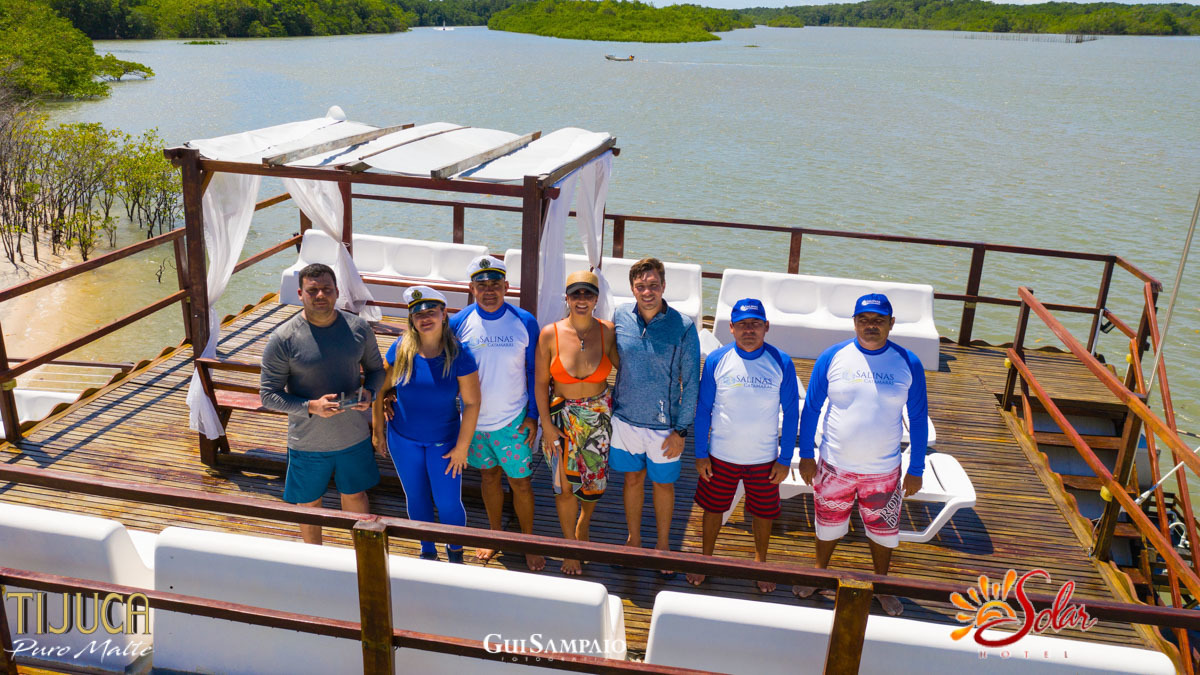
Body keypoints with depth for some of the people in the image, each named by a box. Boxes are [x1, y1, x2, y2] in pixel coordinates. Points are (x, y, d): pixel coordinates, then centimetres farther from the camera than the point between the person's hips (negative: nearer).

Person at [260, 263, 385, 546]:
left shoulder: (359, 328, -6)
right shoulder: (282, 339, -16)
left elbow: (375, 369, 9)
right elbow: (268, 394, -12)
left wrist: (369, 393, -13)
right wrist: (311, 407, -26)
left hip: (354, 435, 2)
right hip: (308, 442, -2)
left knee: (356, 495, 21)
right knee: (309, 504, 17)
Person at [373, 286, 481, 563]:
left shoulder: (459, 355, -17)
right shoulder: (400, 349, -11)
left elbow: (472, 403, -13)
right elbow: (382, 389, 1)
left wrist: (462, 447, -12)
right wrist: (379, 431, 4)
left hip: (443, 441, -2)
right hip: (403, 440, 2)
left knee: (449, 504, 2)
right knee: (416, 499, 17)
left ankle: (455, 550, 33)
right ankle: (427, 551, 41)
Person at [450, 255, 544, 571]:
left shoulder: (525, 322, -10)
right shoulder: (458, 323, -7)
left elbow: (534, 372, -1)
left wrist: (533, 415, -3)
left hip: (514, 420, -2)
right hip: (474, 418, 2)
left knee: (521, 483, 5)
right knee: (489, 476, 19)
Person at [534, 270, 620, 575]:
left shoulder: (607, 331, -9)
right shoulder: (550, 334, -11)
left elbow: (623, 365, 7)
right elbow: (541, 383, -5)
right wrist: (547, 425, -7)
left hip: (599, 415, 1)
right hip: (562, 417, -1)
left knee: (594, 482, 14)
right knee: (565, 487, 5)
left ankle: (583, 526, 47)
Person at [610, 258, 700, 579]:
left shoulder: (683, 327, -15)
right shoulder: (620, 317, -7)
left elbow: (691, 383, -9)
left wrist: (681, 430, -10)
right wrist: (610, 401, 11)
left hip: (664, 424, -2)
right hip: (626, 418, 2)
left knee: (664, 484, 15)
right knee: (633, 479, 18)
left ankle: (663, 546, 36)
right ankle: (633, 541, 38)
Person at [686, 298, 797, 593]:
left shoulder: (782, 364, -11)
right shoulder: (717, 360, -10)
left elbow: (791, 414, -3)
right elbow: (703, 409, -1)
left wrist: (785, 459, -3)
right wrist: (700, 454, -1)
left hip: (765, 458, 0)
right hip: (721, 455, 0)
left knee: (763, 512, 15)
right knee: (713, 508, 16)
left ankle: (760, 563, 40)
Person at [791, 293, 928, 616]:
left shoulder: (909, 364, -7)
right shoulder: (832, 357, -8)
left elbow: (918, 419, 0)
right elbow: (811, 407, 0)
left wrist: (916, 470, 1)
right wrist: (805, 455, 1)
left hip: (883, 471, 0)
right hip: (834, 465, 0)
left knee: (883, 530, 16)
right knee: (829, 525, 18)